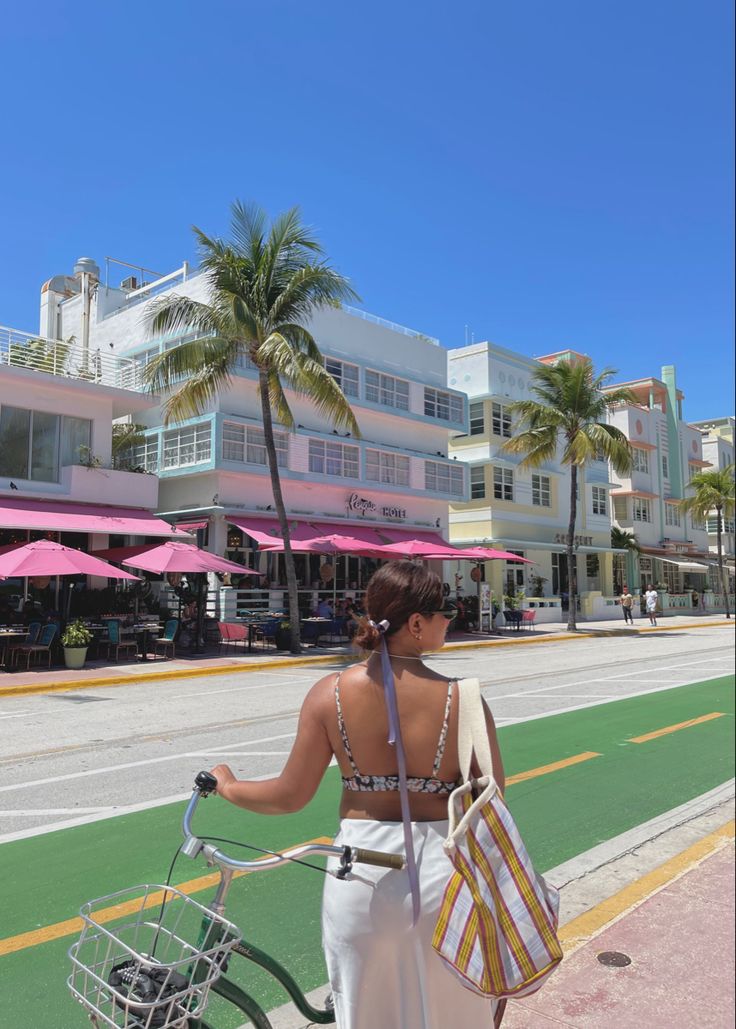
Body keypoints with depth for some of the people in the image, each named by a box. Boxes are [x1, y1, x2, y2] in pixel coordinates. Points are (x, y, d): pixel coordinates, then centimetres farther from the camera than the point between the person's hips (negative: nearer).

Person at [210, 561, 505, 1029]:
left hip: (363, 877, 1)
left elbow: (290, 795, -6)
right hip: (443, 868, -1)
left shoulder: (331, 693, -13)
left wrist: (228, 786, 12)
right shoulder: (461, 699, -16)